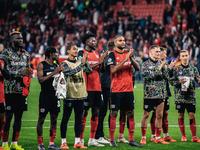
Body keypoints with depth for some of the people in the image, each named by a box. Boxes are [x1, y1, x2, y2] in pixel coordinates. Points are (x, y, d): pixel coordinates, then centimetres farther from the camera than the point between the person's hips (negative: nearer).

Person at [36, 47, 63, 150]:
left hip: (55, 95, 6)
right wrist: (53, 73, -18)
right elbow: (40, 80, -15)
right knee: (41, 119, -1)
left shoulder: (56, 66, 15)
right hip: (45, 95, -6)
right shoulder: (42, 65, -4)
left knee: (54, 119, 6)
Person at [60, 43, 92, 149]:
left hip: (80, 95, 5)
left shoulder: (80, 63, 14)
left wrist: (85, 61, -12)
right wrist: (82, 63, -22)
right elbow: (71, 72, -19)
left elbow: (89, 70, 2)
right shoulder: (65, 64, -2)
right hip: (69, 95, -5)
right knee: (65, 118, -1)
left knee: (79, 118, 6)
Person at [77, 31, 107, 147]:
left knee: (96, 112, 6)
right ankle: (81, 139, 3)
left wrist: (103, 61, -1)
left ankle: (92, 139, 11)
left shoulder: (97, 53, 16)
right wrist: (98, 62, -15)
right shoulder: (82, 53, -5)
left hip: (97, 87, 7)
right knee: (84, 112, -3)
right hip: (87, 87, -7)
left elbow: (100, 70, 15)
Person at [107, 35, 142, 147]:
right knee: (114, 113, -2)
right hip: (116, 89, -5)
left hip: (128, 89, 5)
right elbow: (113, 70, -16)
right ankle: (112, 140, 4)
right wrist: (125, 59, -19)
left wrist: (131, 58, -13)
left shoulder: (128, 54, 12)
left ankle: (131, 140, 10)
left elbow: (138, 67, 4)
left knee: (130, 114, 5)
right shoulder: (113, 54, -3)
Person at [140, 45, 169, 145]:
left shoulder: (161, 63, 12)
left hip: (160, 94, 5)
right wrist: (159, 69, -18)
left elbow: (166, 76, 5)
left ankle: (158, 137, 13)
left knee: (159, 115, 5)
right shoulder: (145, 64, -3)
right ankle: (143, 137, 6)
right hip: (149, 94, -5)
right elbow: (148, 76, -15)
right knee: (146, 115, 0)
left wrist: (164, 68, -12)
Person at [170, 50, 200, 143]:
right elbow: (171, 81, 2)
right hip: (180, 96, -1)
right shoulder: (176, 69, 3)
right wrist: (179, 82, -16)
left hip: (190, 97, 1)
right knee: (181, 116, 4)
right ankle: (183, 136, 15)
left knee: (192, 116, -3)